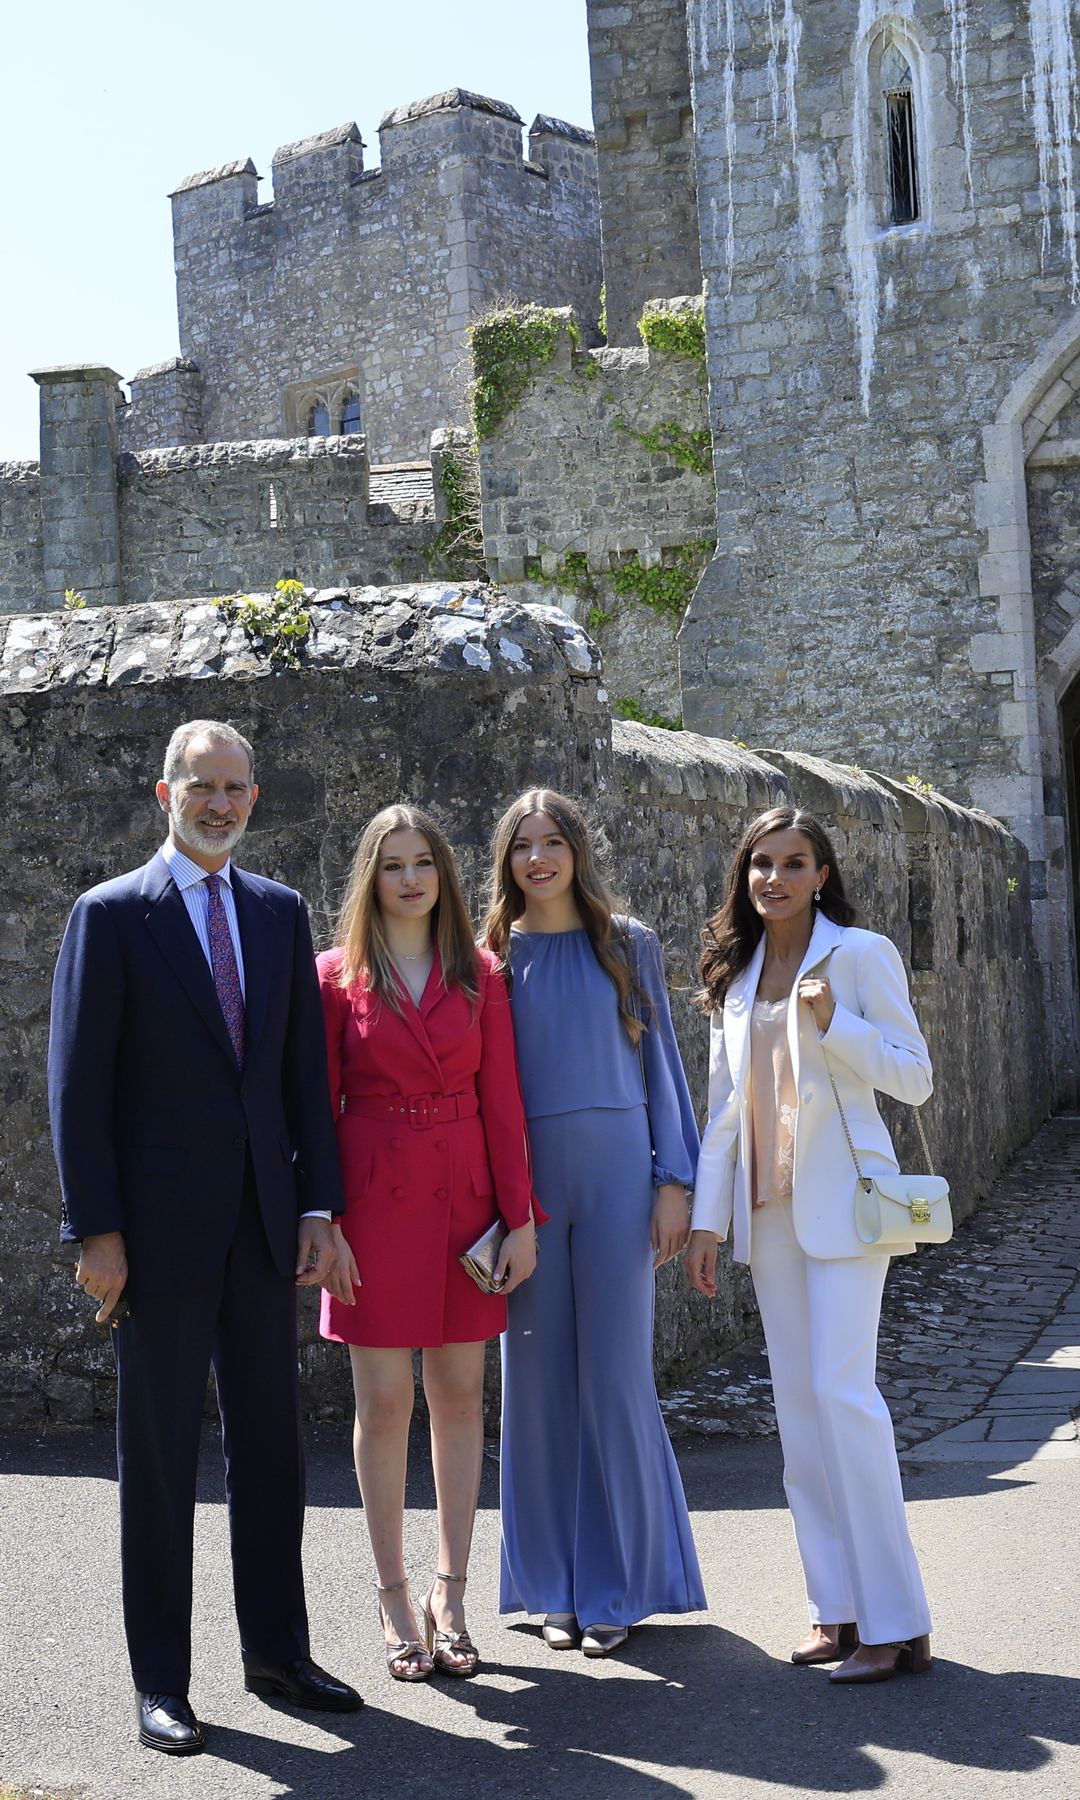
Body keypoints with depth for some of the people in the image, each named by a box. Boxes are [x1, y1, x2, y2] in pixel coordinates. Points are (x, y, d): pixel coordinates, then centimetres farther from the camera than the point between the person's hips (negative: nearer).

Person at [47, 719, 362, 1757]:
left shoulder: (281, 913, 10)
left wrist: (318, 1206, 3)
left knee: (270, 1443, 12)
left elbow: (307, 1069, 10)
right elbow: (78, 1083, -6)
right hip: (160, 1227, -4)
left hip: (263, 1225, 5)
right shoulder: (111, 914, -4)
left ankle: (276, 1651, 26)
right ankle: (160, 1680, 16)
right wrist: (95, 1232, -11)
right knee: (159, 1455, 5)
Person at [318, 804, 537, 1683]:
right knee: (384, 1401, 3)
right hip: (375, 1198, -2)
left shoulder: (480, 975, 6)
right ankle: (396, 1598, 14)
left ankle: (451, 1594, 16)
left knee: (460, 1394, 6)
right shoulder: (338, 976, 1)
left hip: (464, 1193, 2)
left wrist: (521, 1216, 0)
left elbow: (503, 1100, 4)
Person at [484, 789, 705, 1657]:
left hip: (615, 1171, -1)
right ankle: (556, 1586, 16)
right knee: (538, 1377, 4)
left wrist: (674, 1181, -1)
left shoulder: (629, 946, 6)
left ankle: (617, 1586, 11)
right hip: (523, 1180, 1)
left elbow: (660, 1062, 6)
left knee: (615, 1375, -1)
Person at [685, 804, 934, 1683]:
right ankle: (839, 1608, 13)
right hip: (769, 1207, 6)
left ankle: (897, 1621, -6)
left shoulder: (861, 954, -3)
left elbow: (915, 1077, -6)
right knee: (798, 1402, 6)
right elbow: (724, 1106, 14)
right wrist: (707, 1217, 10)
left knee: (840, 1389, -13)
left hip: (842, 1197, -6)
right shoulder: (735, 975, 13)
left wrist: (833, 1023, -19)